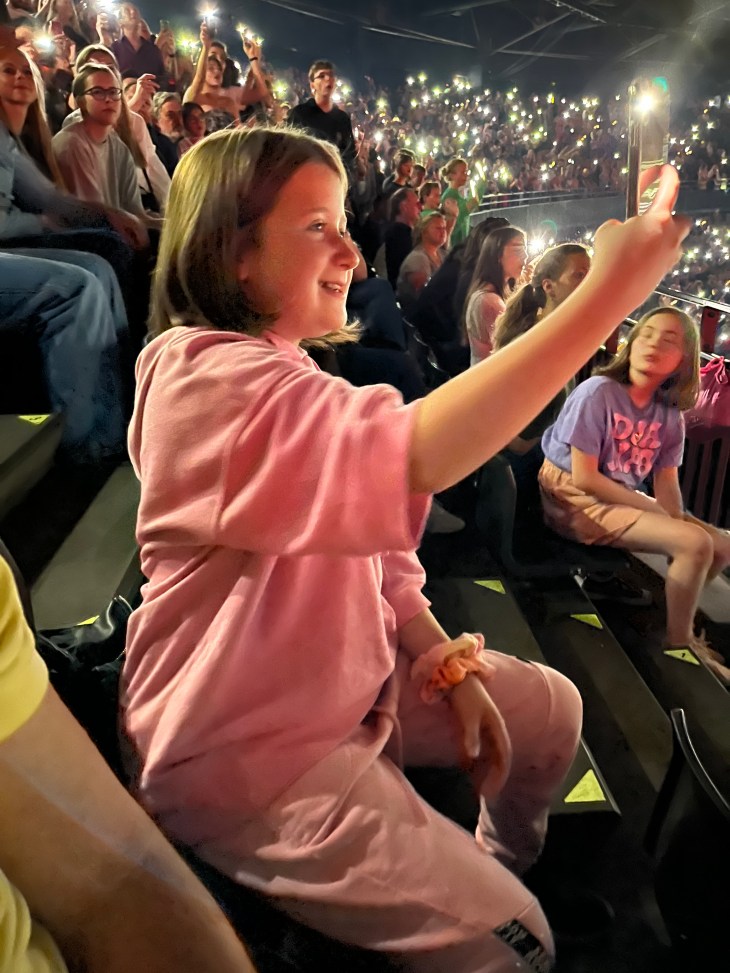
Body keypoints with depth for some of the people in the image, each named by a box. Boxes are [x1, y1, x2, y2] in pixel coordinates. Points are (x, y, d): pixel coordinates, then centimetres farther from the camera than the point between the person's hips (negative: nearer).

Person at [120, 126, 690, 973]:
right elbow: (404, 455, -41)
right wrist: (605, 296, -36)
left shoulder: (288, 371, 8)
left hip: (348, 676, 9)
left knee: (551, 710, 18)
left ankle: (503, 865, 40)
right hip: (243, 745, -9)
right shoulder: (201, 374, -25)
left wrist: (447, 663, -1)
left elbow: (371, 537, 9)